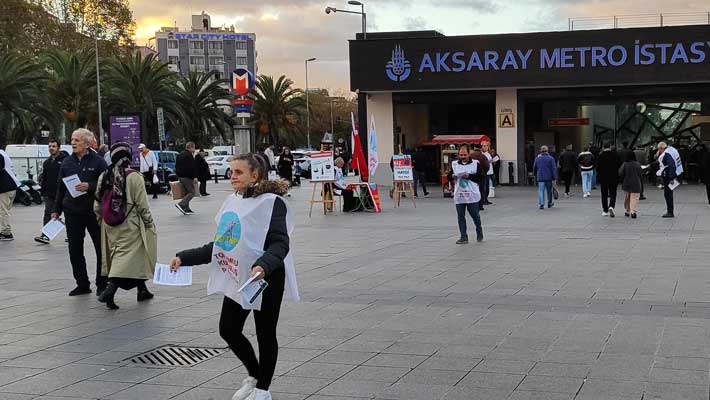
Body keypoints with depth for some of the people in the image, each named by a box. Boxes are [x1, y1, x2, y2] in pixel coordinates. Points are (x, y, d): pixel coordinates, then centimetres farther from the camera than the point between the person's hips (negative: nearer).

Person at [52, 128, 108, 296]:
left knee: (101, 249, 2)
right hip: (72, 212, 4)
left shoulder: (98, 161, -4)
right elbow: (61, 187, 16)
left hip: (94, 211, -4)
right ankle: (82, 284, 16)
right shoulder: (67, 162, 10)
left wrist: (90, 187, -21)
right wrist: (57, 209, 15)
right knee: (75, 249, 6)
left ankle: (102, 284, 13)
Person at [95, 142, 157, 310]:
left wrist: (101, 219, 24)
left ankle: (142, 290, 26)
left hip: (110, 227, 6)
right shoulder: (134, 177, -12)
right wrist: (150, 223, 2)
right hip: (130, 226, -6)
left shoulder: (103, 177, 2)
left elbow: (97, 205, 8)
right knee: (128, 256, -4)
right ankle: (110, 288, -20)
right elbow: (142, 205, -10)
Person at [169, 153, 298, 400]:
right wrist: (185, 258, 9)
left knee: (265, 333, 5)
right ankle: (254, 375, 35)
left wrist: (263, 265, -40)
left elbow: (280, 244, -22)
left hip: (266, 279, -7)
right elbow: (221, 245, 14)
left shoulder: (271, 202, -14)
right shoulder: (232, 202, 8)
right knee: (228, 330, 12)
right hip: (237, 278, 8)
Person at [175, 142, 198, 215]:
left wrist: (178, 175, 29)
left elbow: (176, 166, 25)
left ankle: (186, 209, 8)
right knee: (192, 192, -8)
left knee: (186, 193, 13)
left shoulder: (180, 155, 18)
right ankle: (181, 204, -21)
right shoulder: (189, 155, -12)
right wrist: (195, 177, -19)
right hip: (187, 177, -10)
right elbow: (192, 167, -19)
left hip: (180, 176, 10)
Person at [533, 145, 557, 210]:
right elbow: (554, 168, -8)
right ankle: (549, 203, 25)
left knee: (541, 191, -2)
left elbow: (534, 168, 11)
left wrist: (536, 176, 26)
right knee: (549, 191, 13)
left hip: (540, 178, 1)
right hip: (549, 177, 0)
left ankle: (541, 204, -15)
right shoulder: (550, 158, -3)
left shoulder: (537, 158, 3)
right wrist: (554, 177, -7)